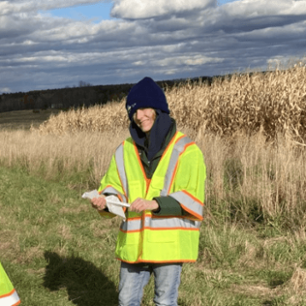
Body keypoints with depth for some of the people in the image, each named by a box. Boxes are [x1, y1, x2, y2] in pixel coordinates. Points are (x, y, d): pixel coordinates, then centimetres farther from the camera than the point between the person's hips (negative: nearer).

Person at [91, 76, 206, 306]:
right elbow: (113, 186, 8)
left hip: (170, 242, -4)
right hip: (133, 242, 4)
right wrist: (105, 200, -16)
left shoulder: (186, 150, -8)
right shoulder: (126, 149, 6)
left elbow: (192, 199, -12)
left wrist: (156, 204, -26)